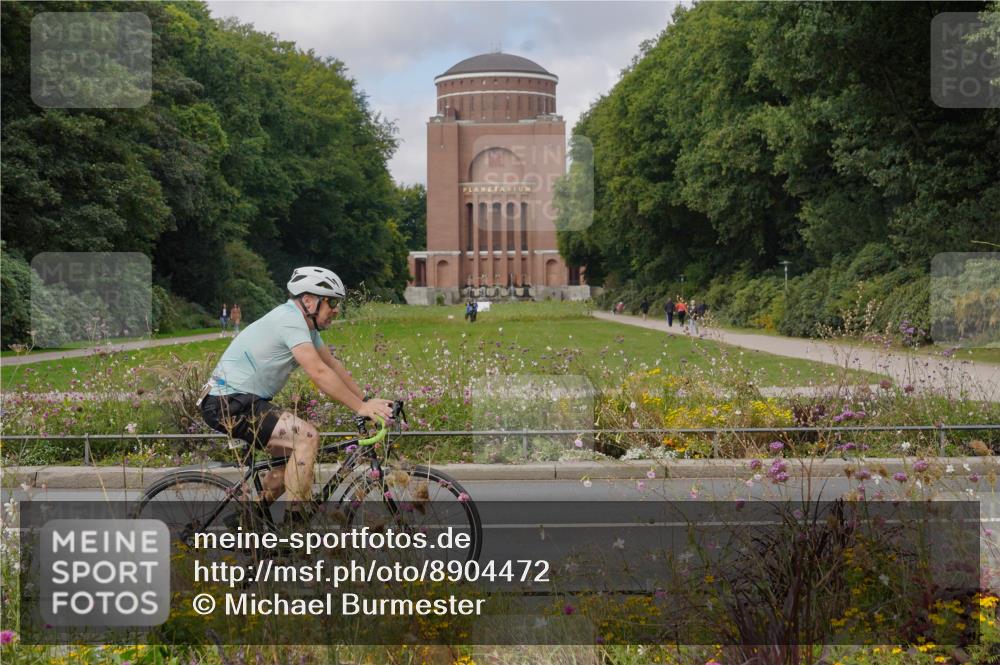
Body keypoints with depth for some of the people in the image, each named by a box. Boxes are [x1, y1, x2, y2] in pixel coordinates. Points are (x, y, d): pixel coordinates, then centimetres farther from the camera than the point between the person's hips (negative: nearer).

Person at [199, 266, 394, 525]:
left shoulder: (304, 323, 12)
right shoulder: (290, 319, -19)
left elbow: (334, 365, 13)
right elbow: (319, 373, -26)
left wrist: (367, 401, 5)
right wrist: (360, 408, -24)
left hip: (246, 401, 11)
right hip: (229, 403, -11)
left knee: (297, 451, 14)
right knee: (307, 437, -21)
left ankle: (252, 516, 23)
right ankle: (296, 521, -16)